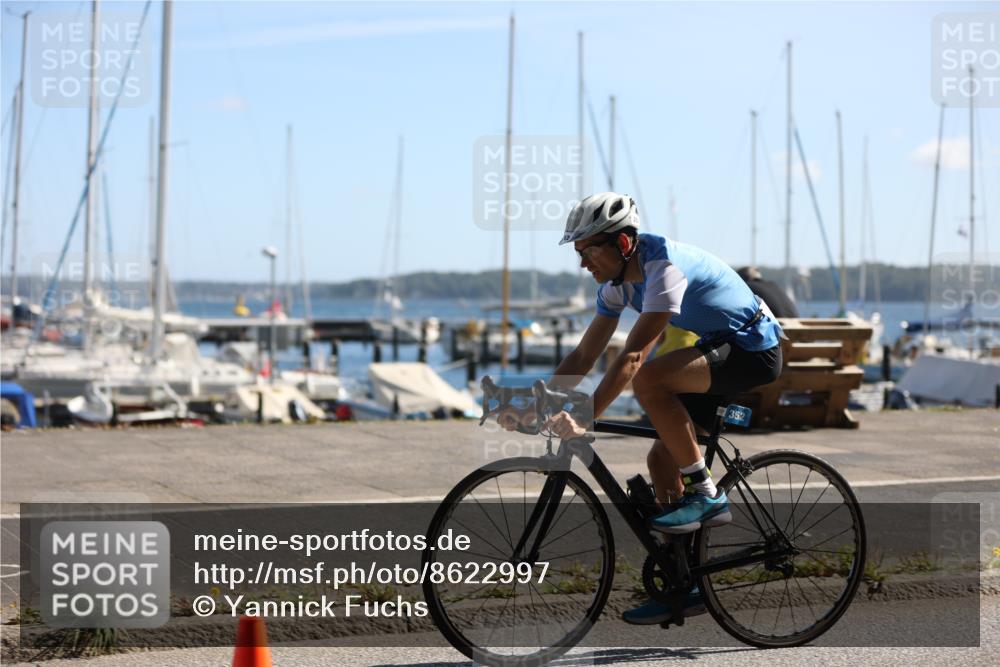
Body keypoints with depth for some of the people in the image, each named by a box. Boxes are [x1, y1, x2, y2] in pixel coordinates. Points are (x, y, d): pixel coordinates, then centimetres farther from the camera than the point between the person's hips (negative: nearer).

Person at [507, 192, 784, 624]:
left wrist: (584, 419, -38)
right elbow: (584, 356, 5)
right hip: (717, 349, 9)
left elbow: (633, 356, -34)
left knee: (648, 380, -30)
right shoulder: (617, 281, 2)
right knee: (662, 459, 2)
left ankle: (707, 496, -17)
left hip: (753, 350, -9)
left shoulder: (663, 266, -27)